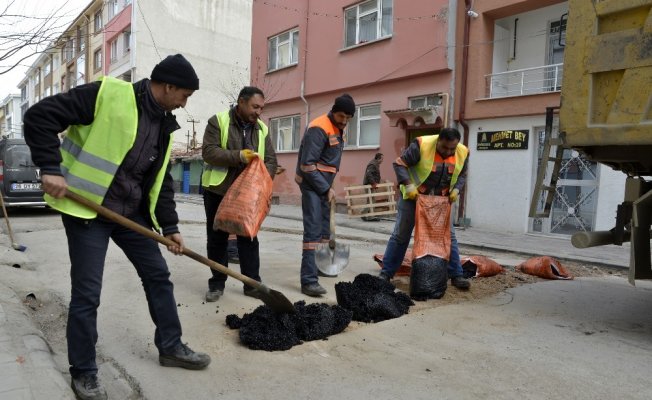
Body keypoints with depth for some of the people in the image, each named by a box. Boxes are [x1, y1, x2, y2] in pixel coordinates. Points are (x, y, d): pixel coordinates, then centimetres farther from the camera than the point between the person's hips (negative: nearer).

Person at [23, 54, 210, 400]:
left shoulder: (164, 125, 8)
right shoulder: (107, 94, -15)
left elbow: (161, 181, 12)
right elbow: (40, 116, -17)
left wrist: (170, 226, 9)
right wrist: (50, 168, -24)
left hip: (132, 214, 8)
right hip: (87, 209, -7)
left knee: (158, 276, 10)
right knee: (87, 293, -1)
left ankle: (170, 347, 26)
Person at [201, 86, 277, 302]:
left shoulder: (261, 128, 5)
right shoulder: (218, 121, -8)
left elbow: (270, 160, 4)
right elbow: (209, 152, -18)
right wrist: (239, 156, -26)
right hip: (218, 191, -3)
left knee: (249, 238, 5)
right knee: (217, 239, 6)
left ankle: (252, 283, 13)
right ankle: (217, 283, 18)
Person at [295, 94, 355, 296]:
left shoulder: (337, 128, 12)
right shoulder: (319, 128, -18)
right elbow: (307, 164, -22)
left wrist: (328, 186, 13)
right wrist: (326, 189, -17)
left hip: (324, 184, 9)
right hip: (312, 184, -9)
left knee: (324, 227, 18)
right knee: (313, 230, -13)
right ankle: (309, 280, -13)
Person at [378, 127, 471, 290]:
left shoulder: (463, 153, -11)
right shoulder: (421, 145, -26)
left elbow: (462, 175, 6)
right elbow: (400, 164, -20)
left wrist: (456, 190, -12)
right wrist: (408, 185, -30)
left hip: (440, 200, 4)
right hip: (413, 197, -3)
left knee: (449, 236, 1)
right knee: (400, 235, 0)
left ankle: (456, 275, 11)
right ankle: (386, 273, 9)